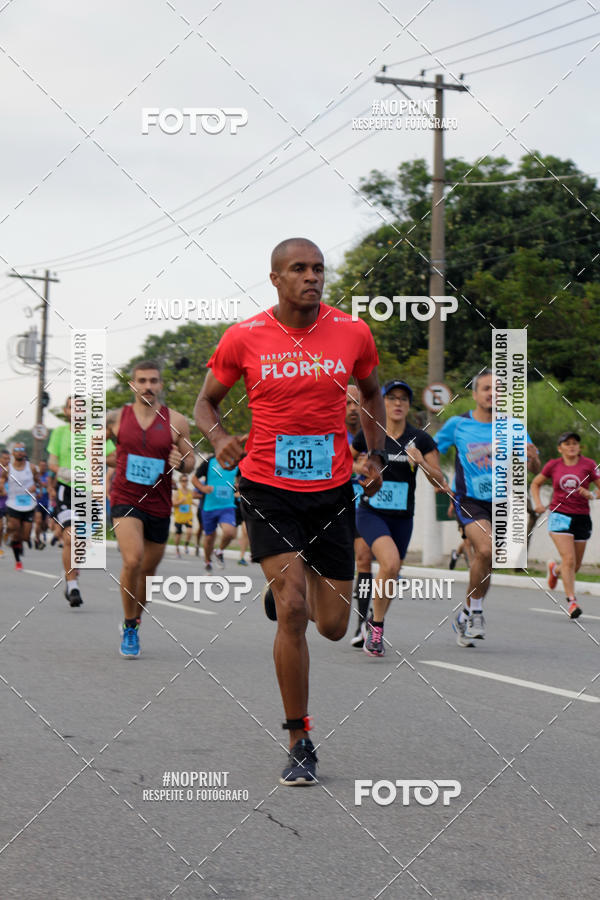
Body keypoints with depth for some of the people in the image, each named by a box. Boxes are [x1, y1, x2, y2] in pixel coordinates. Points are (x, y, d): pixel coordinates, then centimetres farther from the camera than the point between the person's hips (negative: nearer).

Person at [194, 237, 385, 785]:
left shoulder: (353, 333, 0)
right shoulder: (244, 338, -5)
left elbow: (371, 393, 18)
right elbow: (207, 400, 8)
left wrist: (376, 455, 7)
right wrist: (219, 439, -12)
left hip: (334, 490, 2)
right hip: (269, 491, -2)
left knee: (333, 627, 6)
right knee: (293, 611, -15)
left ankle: (283, 590, 43)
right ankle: (300, 744, -2)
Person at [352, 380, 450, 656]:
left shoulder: (421, 439, -4)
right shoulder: (367, 435, -6)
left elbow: (440, 482, -5)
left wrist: (422, 463, -23)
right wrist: (358, 468, -10)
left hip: (402, 517, 3)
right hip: (371, 513, -3)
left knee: (392, 576, 12)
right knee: (390, 562, -28)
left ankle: (373, 623, 40)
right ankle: (376, 626, -10)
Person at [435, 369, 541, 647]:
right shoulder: (458, 424, -1)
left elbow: (535, 468, -1)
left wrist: (531, 456, -23)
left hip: (500, 502, 3)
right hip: (469, 501, -3)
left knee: (482, 561, 8)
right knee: (486, 549, -26)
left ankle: (465, 616, 29)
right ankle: (476, 611, -10)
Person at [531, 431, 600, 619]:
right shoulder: (553, 465, 3)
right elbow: (535, 484, 17)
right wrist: (538, 503, 2)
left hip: (581, 519, 2)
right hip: (559, 516, -2)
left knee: (575, 567, 10)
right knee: (569, 559, -18)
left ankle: (555, 569, 44)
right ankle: (572, 601, -15)